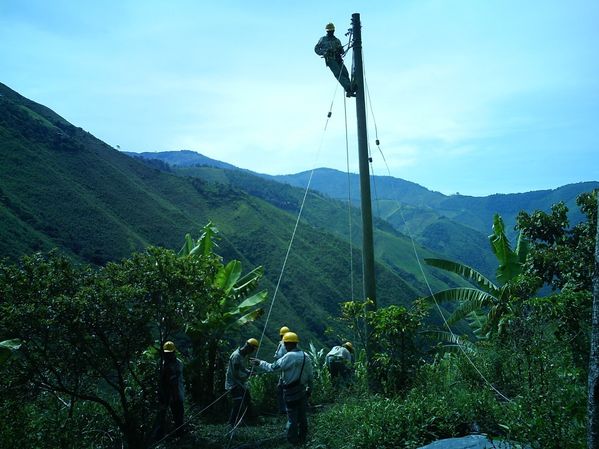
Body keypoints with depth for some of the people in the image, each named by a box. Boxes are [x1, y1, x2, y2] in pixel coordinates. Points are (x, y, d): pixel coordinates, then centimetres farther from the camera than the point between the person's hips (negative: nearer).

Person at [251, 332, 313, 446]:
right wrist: (309, 388, 18)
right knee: (302, 416, 16)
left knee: (292, 417, 3)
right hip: (302, 390, 7)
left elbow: (272, 367, -19)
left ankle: (292, 441, 12)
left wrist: (260, 363, -6)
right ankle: (302, 439, 27)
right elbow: (310, 375, 9)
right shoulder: (305, 356, 4)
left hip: (291, 391, -7)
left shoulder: (289, 357, -19)